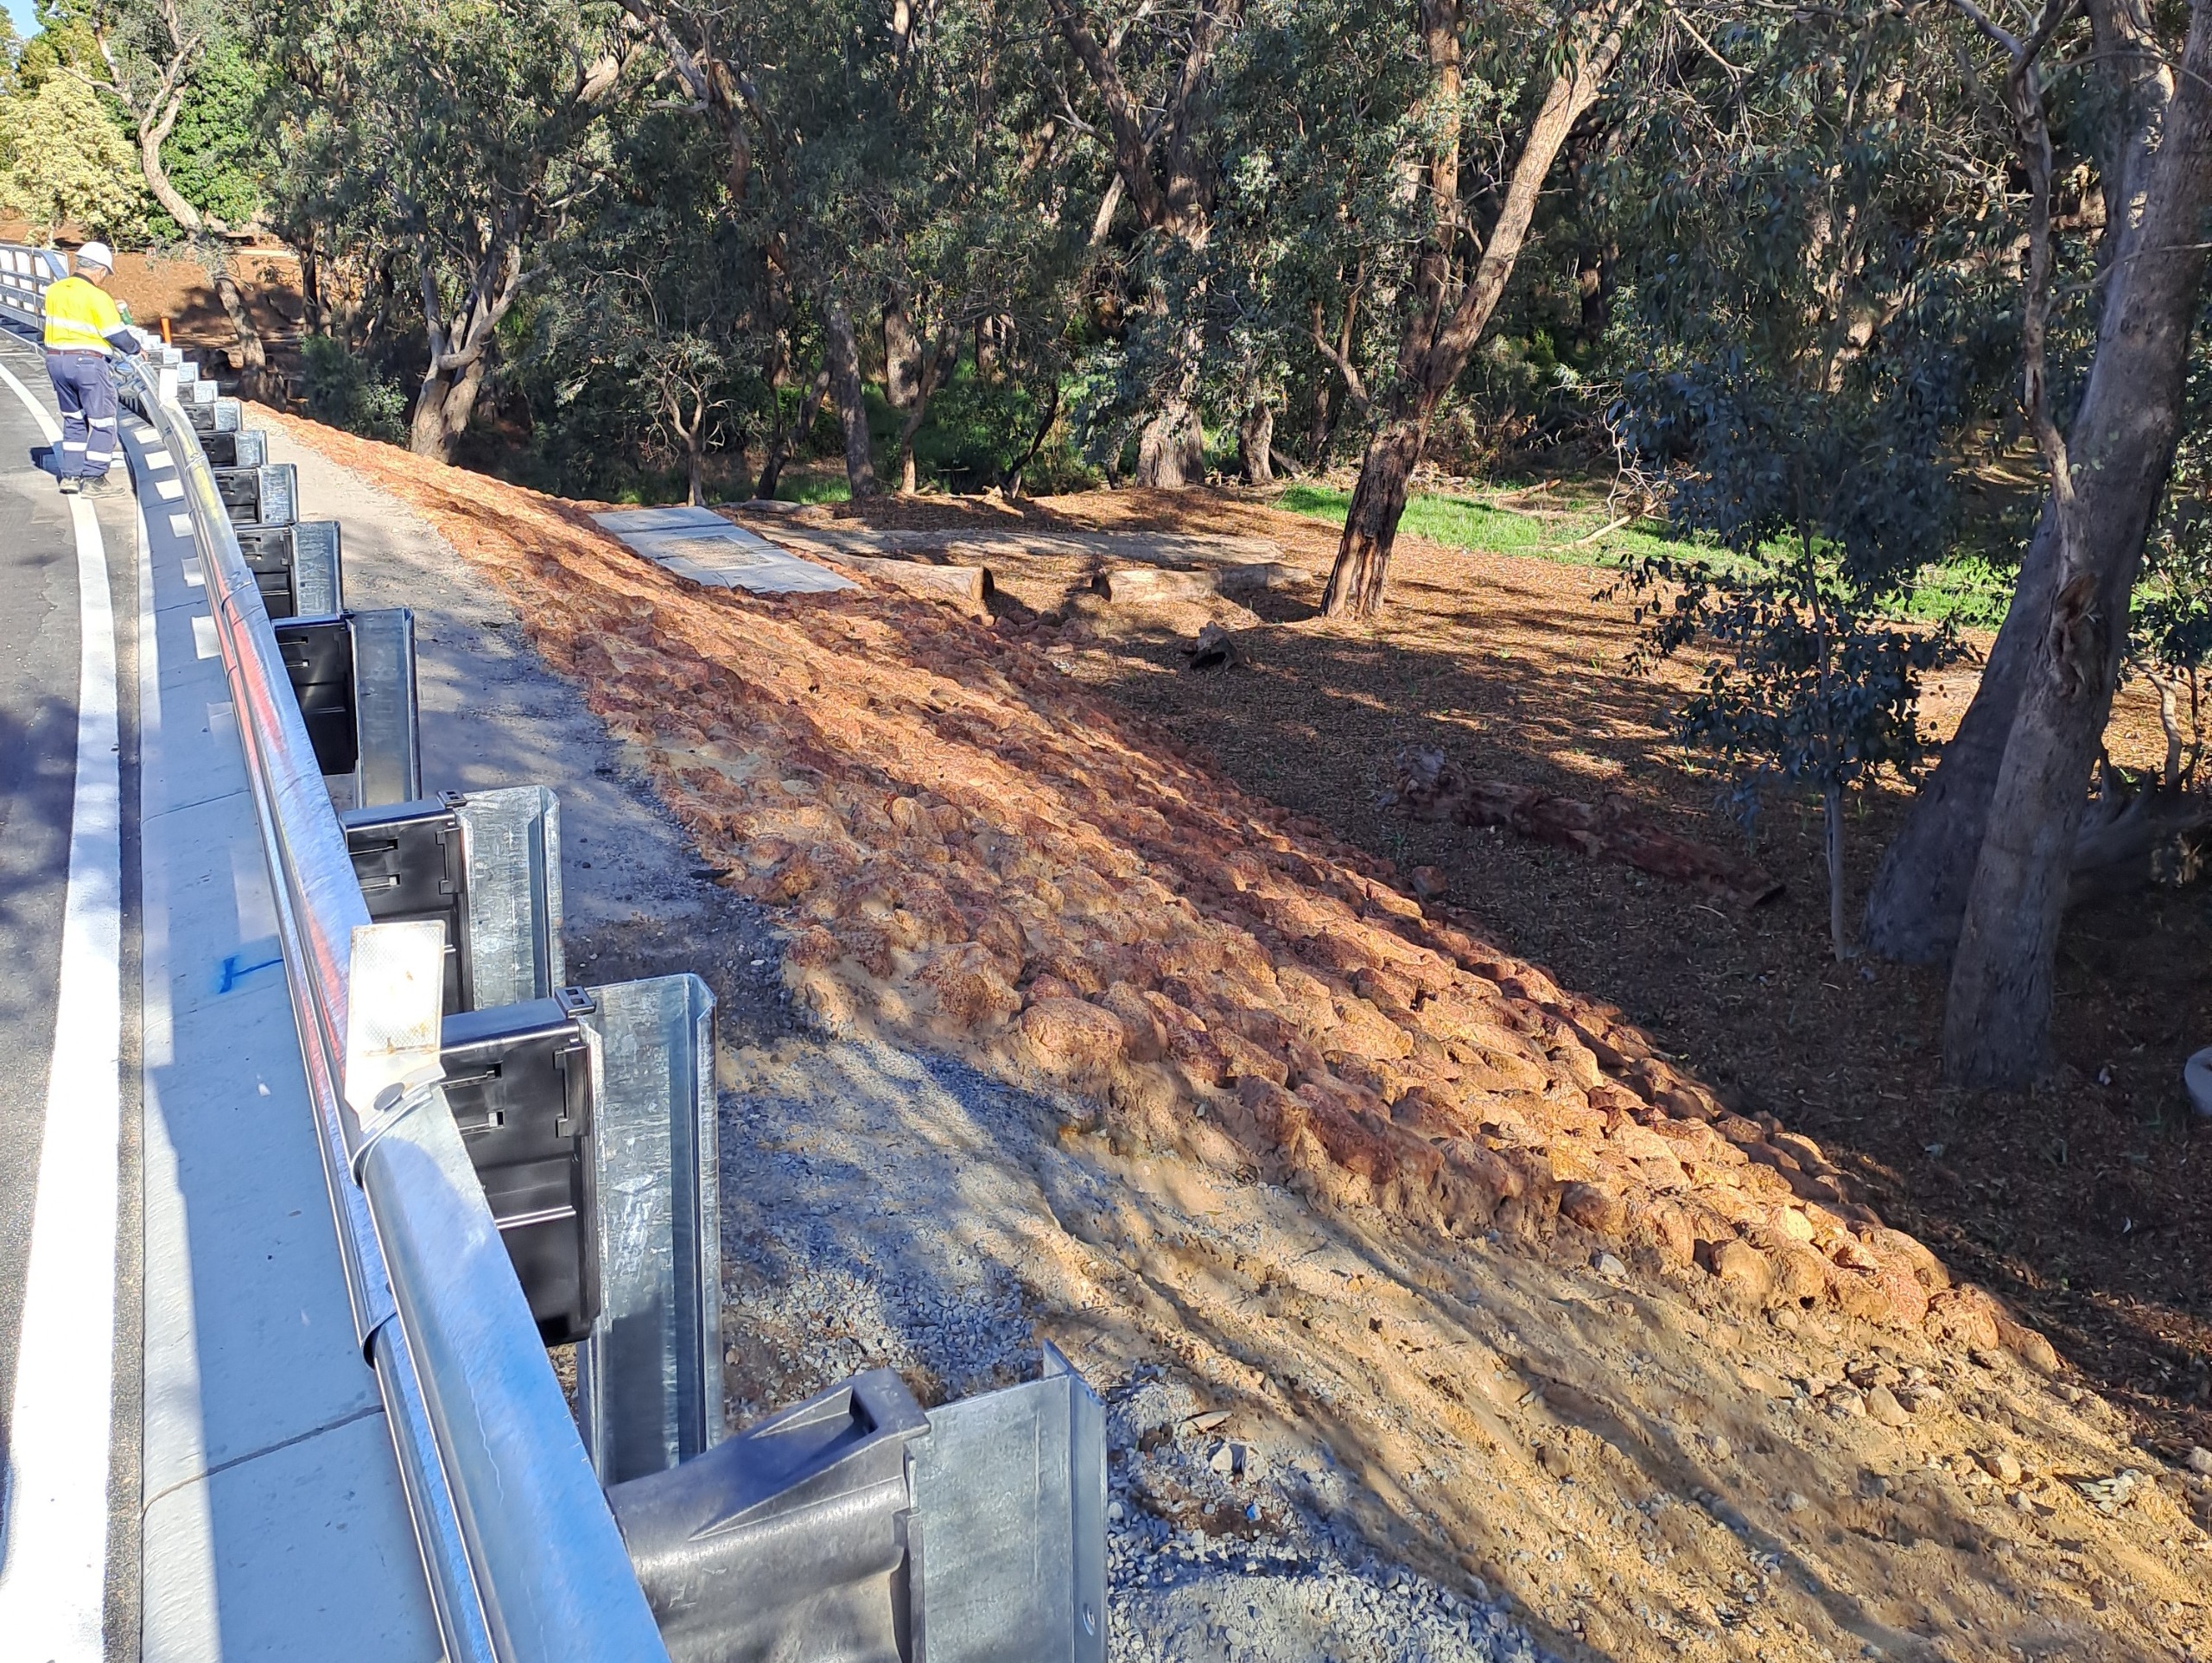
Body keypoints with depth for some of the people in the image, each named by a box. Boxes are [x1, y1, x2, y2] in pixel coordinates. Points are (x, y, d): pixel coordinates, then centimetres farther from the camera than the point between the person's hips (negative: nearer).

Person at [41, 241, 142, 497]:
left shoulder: (54, 291, 5)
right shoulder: (97, 298, -14)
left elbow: (64, 322, 10)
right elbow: (118, 335, -11)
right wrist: (135, 347, 9)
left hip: (56, 361, 7)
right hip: (88, 363, -7)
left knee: (73, 420, 18)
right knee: (102, 422, 4)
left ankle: (70, 475, 15)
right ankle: (93, 477, 1)